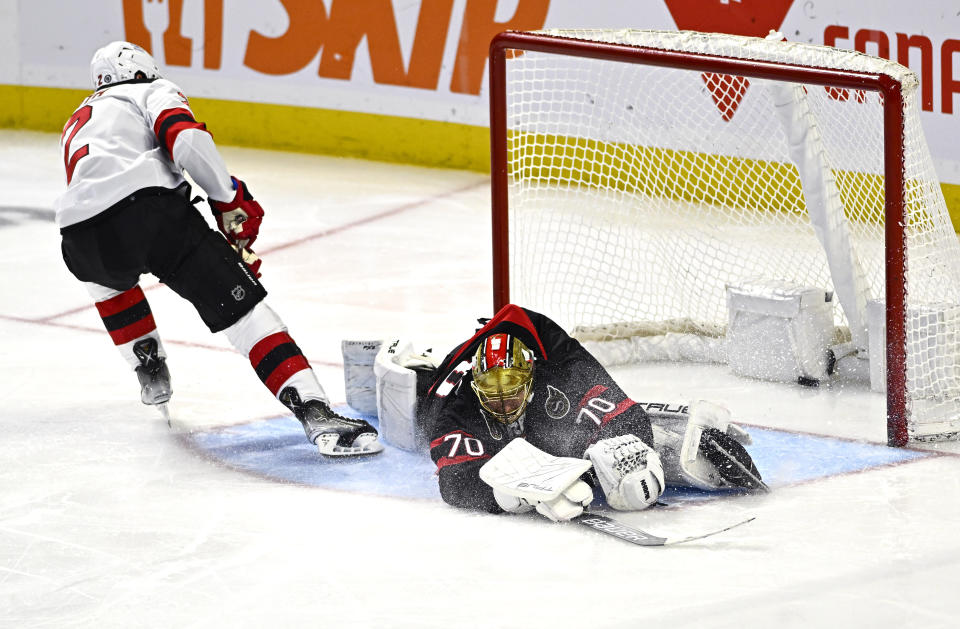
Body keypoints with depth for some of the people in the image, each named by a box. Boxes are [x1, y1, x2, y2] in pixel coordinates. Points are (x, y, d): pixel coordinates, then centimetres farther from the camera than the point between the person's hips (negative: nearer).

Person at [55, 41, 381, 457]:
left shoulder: (76, 127, 41)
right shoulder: (151, 92, 23)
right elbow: (185, 139, 0)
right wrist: (229, 200, 7)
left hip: (81, 237, 5)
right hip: (146, 202, -5)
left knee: (102, 272, 42)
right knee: (240, 305, -5)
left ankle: (151, 375, 45)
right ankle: (315, 412, -20)